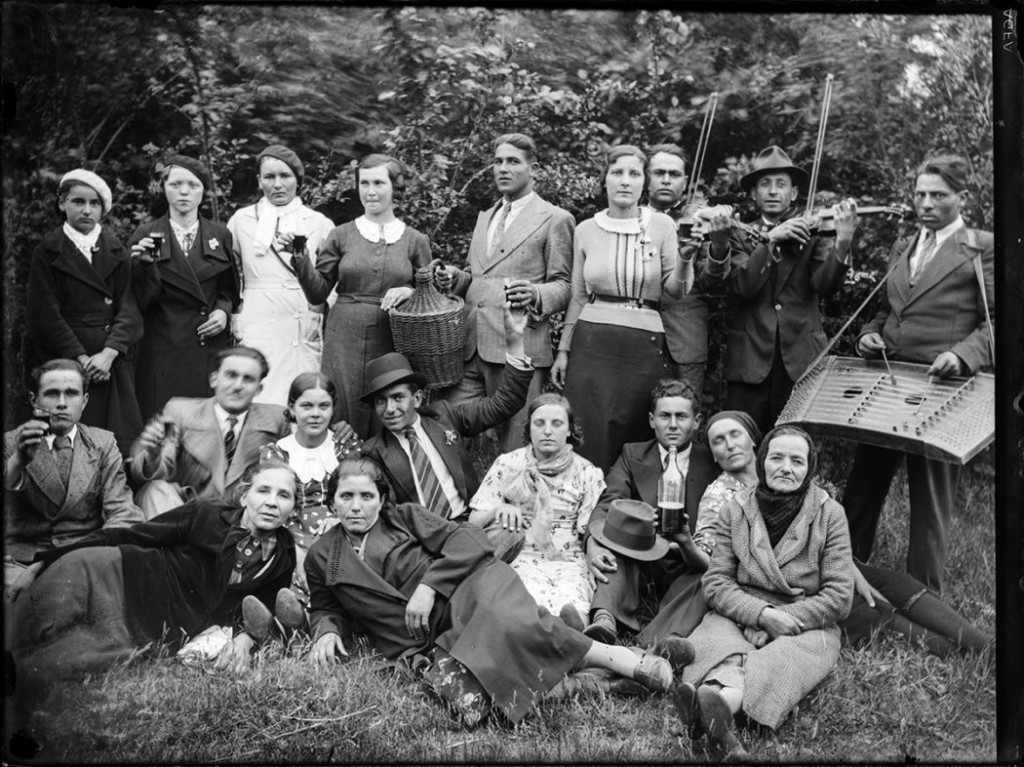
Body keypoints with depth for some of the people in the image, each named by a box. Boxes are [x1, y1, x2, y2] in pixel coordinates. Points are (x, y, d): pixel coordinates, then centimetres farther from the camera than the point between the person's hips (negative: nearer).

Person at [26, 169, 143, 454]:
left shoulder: (116, 251, 10)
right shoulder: (47, 253, 4)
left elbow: (129, 309, 1)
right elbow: (45, 315, -3)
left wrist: (108, 353, -14)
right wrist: (81, 358, -12)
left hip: (113, 363, 2)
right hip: (64, 361, -2)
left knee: (121, 445, -4)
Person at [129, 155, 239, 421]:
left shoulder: (220, 235, 9)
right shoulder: (146, 235, 4)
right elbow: (140, 299, -1)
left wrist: (223, 310, -2)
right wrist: (143, 265, -17)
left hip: (212, 345, 2)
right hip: (163, 347, -1)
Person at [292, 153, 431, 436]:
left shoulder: (415, 240, 6)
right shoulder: (342, 235, 6)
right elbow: (318, 293, 5)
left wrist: (409, 292, -10)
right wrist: (300, 259, -9)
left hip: (392, 344, 0)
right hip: (345, 342, 0)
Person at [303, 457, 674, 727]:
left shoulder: (404, 517, 11)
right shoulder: (320, 558, 16)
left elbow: (467, 542, 3)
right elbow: (324, 608, 28)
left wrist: (428, 586, -10)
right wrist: (327, 631, 5)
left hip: (466, 589, -1)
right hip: (419, 642, 1)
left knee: (505, 621, -37)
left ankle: (617, 657, -31)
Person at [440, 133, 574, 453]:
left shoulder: (555, 219, 1)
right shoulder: (484, 216, 22)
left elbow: (563, 285, 0)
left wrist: (535, 295, -21)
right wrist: (457, 277, 8)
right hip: (468, 345, 6)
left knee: (515, 448, -2)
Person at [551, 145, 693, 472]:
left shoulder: (661, 225, 1)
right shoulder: (586, 230, 6)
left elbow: (676, 291, -3)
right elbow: (578, 297, 12)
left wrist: (685, 257, -21)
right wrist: (563, 350, 9)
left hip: (645, 346, -1)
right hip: (592, 342, 1)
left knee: (636, 442, 3)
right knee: (591, 442, 1)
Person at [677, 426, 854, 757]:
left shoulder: (829, 513, 0)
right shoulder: (736, 509, 3)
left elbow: (839, 596, -3)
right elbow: (716, 583, 0)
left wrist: (781, 621, -14)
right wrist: (761, 614, -18)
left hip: (806, 626, -1)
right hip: (739, 616, 2)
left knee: (787, 656, -36)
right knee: (715, 635, -33)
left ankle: (719, 700, -63)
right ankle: (725, 697, -64)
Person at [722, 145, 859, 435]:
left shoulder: (813, 234, 7)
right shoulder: (741, 236, 8)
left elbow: (825, 285, -9)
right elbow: (741, 286, -8)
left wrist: (843, 242, -24)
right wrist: (770, 241, -16)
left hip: (801, 360, 0)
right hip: (749, 362, 0)